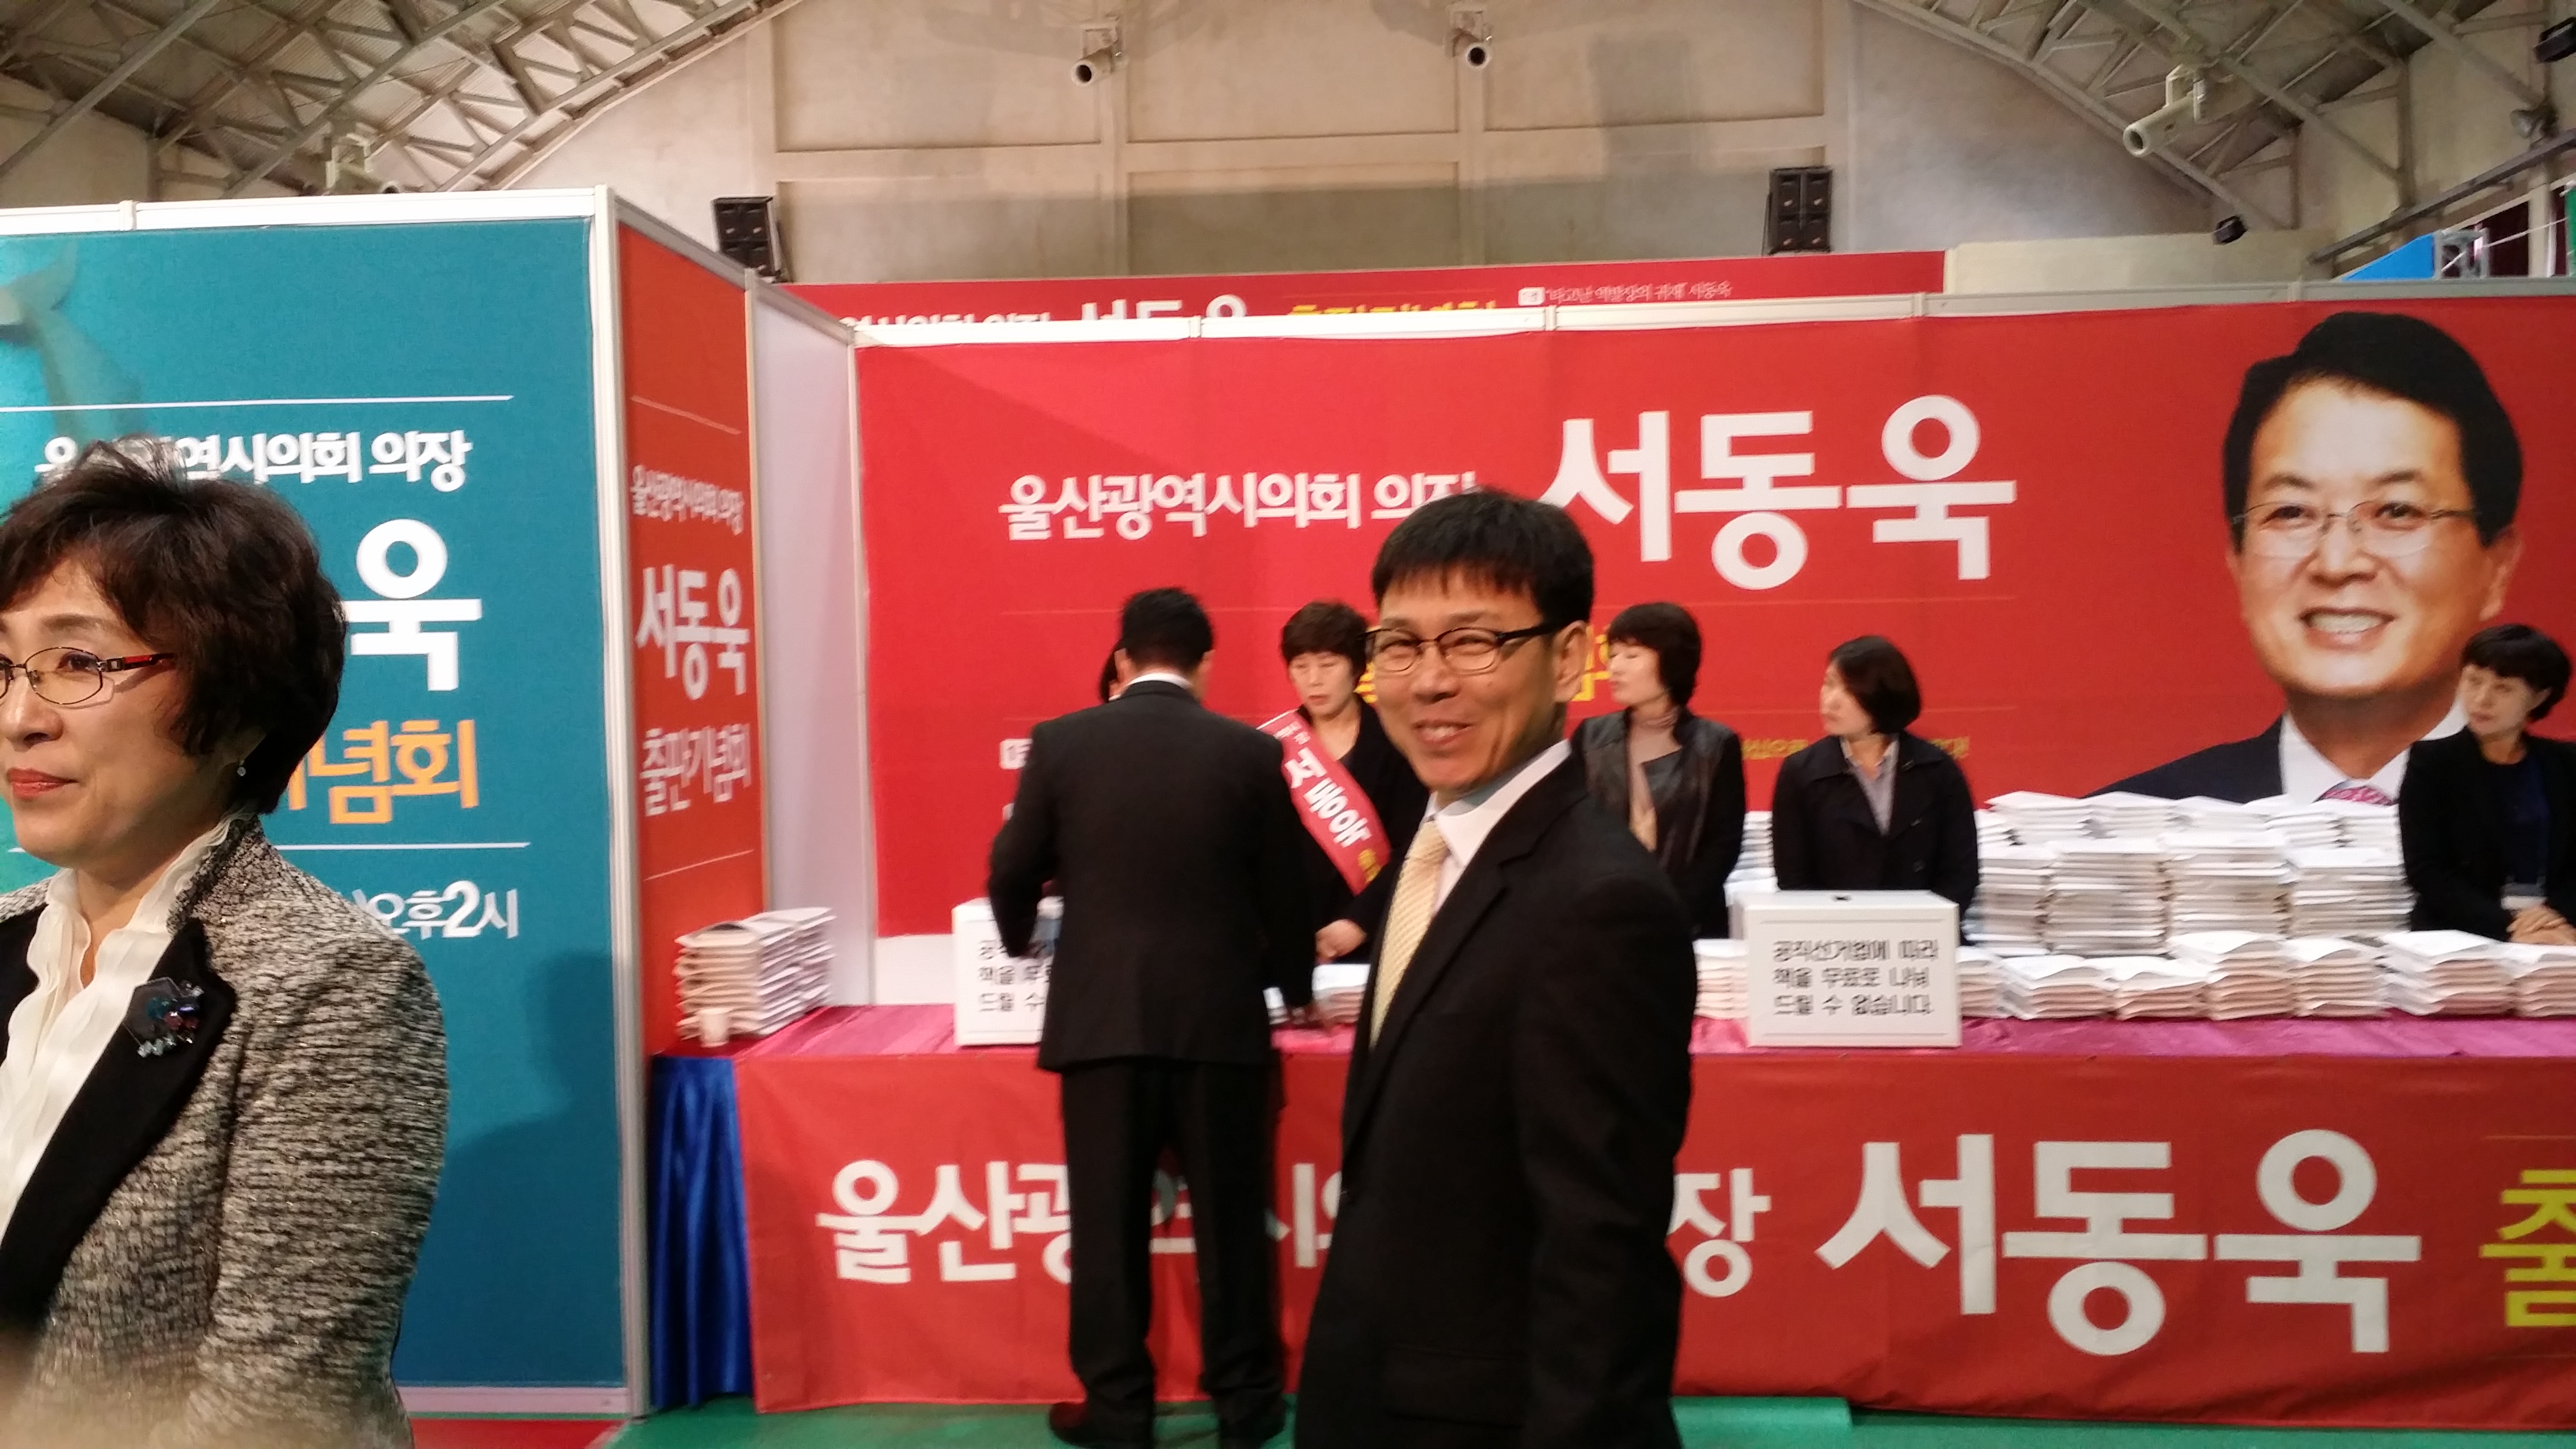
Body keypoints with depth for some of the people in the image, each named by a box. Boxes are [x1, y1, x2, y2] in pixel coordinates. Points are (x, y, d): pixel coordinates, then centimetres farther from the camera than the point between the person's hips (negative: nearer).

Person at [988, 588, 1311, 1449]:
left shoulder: (1061, 742, -1)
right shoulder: (1252, 752, -1)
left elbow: (1014, 874, 4)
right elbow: (1283, 894, 5)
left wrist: (1022, 941, 27)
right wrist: (1295, 988, 24)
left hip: (1101, 1017, 0)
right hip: (1219, 1018, 0)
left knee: (1109, 1222, 9)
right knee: (1231, 1219, 11)